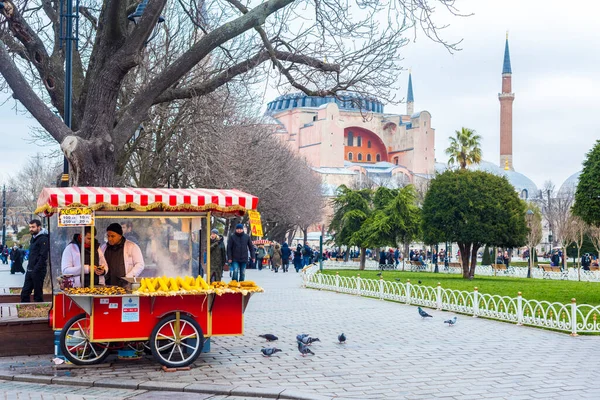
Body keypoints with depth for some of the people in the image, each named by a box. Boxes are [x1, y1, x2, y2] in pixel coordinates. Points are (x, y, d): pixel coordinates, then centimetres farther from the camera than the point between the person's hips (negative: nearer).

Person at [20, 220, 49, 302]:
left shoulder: (43, 239, -13)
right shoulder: (33, 238, 15)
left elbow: (43, 257, -19)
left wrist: (35, 270, -20)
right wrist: (29, 267, 14)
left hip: (38, 271, -9)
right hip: (30, 271, 9)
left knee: (37, 294, -1)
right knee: (24, 293, 8)